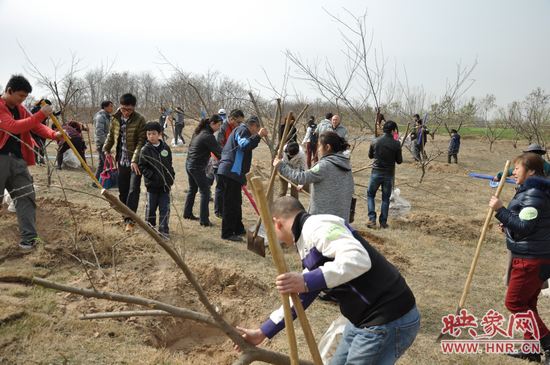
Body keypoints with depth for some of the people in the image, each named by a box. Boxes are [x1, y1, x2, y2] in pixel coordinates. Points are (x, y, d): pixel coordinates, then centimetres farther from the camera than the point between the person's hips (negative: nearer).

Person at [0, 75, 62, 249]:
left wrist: (54, 134, -8)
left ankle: (28, 238, 3)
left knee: (26, 197, 2)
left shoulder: (20, 109, 14)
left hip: (18, 159, 7)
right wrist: (41, 114, -25)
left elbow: (35, 126, 11)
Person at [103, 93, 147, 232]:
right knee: (123, 191, 11)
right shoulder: (116, 119, 4)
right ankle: (127, 217, 22)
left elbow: (141, 142, -17)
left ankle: (130, 220, -8)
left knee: (133, 190, -10)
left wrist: (135, 160, -23)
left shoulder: (139, 120, -13)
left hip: (135, 162, -5)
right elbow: (111, 135, 19)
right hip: (122, 161, 6)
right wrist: (106, 150, 10)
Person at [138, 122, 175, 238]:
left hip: (165, 184, 2)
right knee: (151, 207, 10)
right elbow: (142, 166, -6)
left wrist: (171, 178, 8)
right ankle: (150, 226, 29)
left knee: (165, 208, 3)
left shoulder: (165, 147, 5)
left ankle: (164, 229, 10)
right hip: (152, 185, -2)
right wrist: (152, 176, -16)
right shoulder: (145, 150, -6)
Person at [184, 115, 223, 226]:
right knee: (205, 192, -3)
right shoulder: (208, 136, -18)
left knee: (192, 189, 22)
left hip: (189, 164, 9)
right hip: (198, 167, -9)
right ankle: (204, 220, -2)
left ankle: (187, 213, 34)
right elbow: (218, 152, -19)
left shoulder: (199, 132, 9)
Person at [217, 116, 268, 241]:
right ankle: (227, 233, -2)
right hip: (231, 172, -11)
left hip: (229, 172, 11)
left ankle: (238, 229, 28)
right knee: (231, 203, -7)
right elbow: (244, 145, -25)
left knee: (236, 202, 18)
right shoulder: (242, 130, -7)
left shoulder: (239, 130, 25)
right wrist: (258, 135, -31)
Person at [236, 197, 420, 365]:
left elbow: (358, 260, -31)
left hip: (389, 322, -10)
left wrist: (306, 282, -31)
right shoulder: (308, 239, 16)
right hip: (365, 319, 10)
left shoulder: (317, 226, -16)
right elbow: (298, 299, 22)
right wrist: (263, 332, 23)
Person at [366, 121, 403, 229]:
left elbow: (370, 156, 8)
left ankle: (372, 219, 1)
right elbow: (399, 160, -2)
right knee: (385, 198, 12)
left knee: (370, 195, 14)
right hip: (389, 174, 0)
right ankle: (383, 222, 14)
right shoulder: (396, 144, -10)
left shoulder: (375, 141, -5)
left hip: (376, 172, 0)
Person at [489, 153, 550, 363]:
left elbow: (524, 227, -25)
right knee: (527, 303, 18)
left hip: (530, 260, -10)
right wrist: (509, 227, 9)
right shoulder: (531, 190, 12)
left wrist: (500, 210, -21)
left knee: (514, 303, 1)